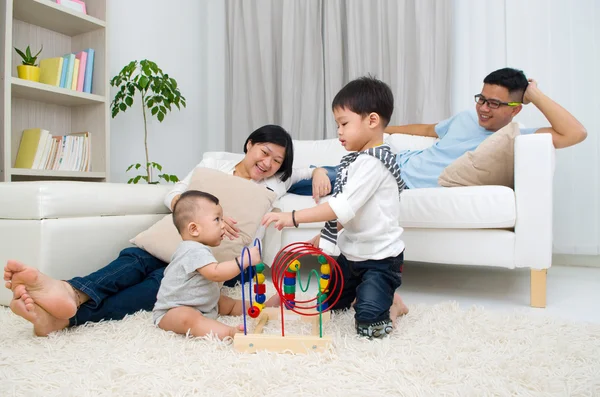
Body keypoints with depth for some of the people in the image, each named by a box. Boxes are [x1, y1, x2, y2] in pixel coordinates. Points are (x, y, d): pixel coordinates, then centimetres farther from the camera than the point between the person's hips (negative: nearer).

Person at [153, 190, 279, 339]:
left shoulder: (197, 249, 9)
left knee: (230, 304, 15)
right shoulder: (194, 250, -26)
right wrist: (245, 260, -39)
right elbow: (216, 273, -38)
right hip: (174, 311, -11)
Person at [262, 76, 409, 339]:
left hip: (381, 257, -9)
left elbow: (344, 207, -32)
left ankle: (392, 304, 12)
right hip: (352, 253, 9)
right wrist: (326, 236, 14)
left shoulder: (373, 162, -23)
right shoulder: (354, 159, 6)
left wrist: (293, 217, -33)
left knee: (370, 326, -16)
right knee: (326, 304, 19)